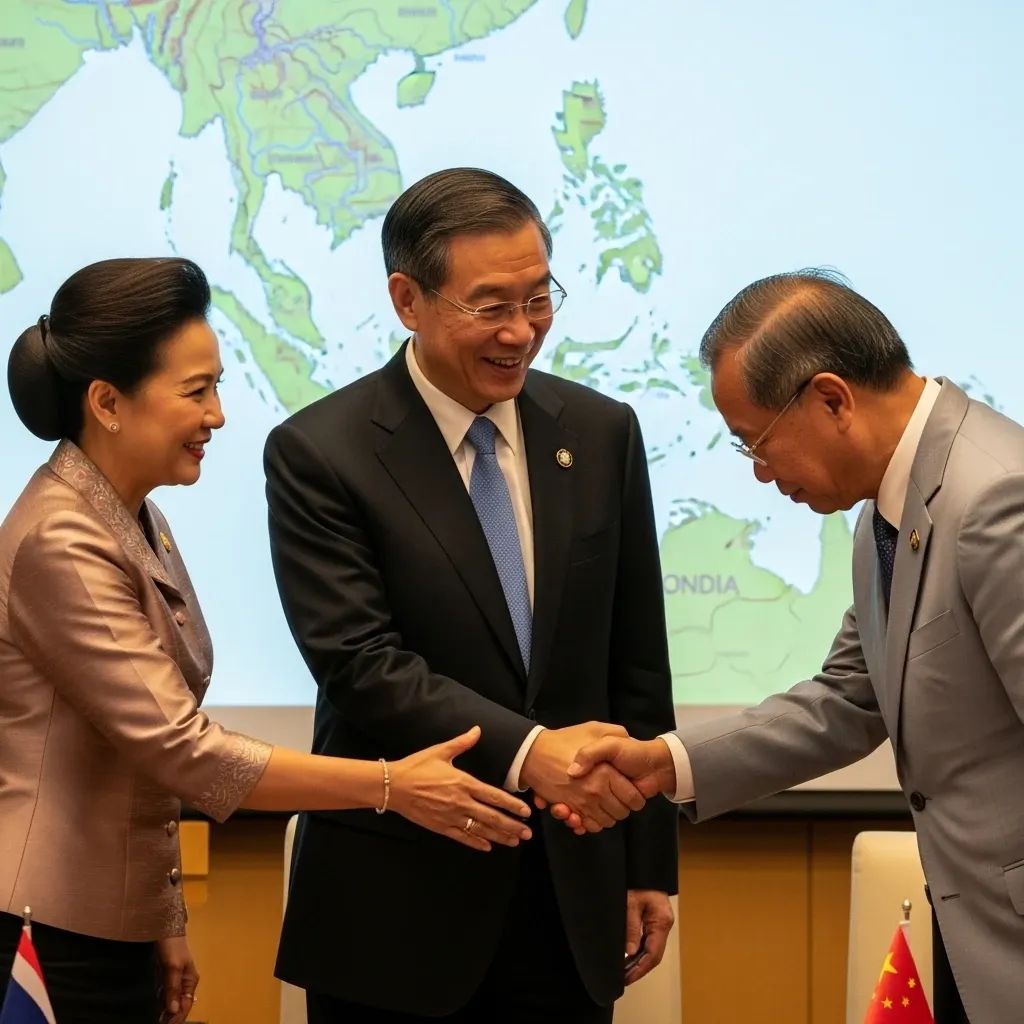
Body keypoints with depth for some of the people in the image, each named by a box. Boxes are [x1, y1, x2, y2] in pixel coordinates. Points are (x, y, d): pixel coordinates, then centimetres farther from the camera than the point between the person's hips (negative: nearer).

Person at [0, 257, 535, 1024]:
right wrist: (391, 786, -21)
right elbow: (184, 750, -22)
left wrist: (163, 922, 15)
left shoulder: (135, 524, 11)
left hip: (110, 919, 9)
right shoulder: (63, 545, -19)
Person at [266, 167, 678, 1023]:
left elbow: (637, 665, 9)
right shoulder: (319, 455, -7)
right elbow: (359, 662, -16)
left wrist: (649, 865, 9)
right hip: (396, 904, -3)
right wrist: (525, 753, -29)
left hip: (571, 891, 4)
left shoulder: (601, 433, 6)